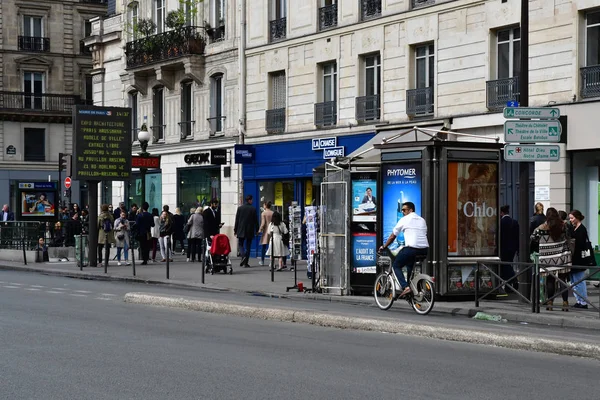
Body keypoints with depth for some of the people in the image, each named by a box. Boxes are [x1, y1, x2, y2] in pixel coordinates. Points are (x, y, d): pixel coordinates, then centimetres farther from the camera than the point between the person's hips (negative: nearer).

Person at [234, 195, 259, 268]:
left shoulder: (240, 208, -3)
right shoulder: (253, 209, -5)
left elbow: (237, 220, 0)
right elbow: (256, 220, -1)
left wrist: (235, 230, 7)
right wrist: (257, 230, 10)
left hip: (241, 230, 0)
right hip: (250, 231, 0)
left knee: (240, 244, 12)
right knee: (248, 246, 6)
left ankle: (243, 256, -16)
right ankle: (246, 263, 6)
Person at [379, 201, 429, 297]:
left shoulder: (404, 220, 4)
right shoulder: (422, 220, 21)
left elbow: (392, 236, 10)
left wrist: (384, 247, 25)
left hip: (411, 248, -6)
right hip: (424, 250, 6)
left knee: (396, 266, 10)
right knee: (410, 265, 31)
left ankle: (405, 287, -10)